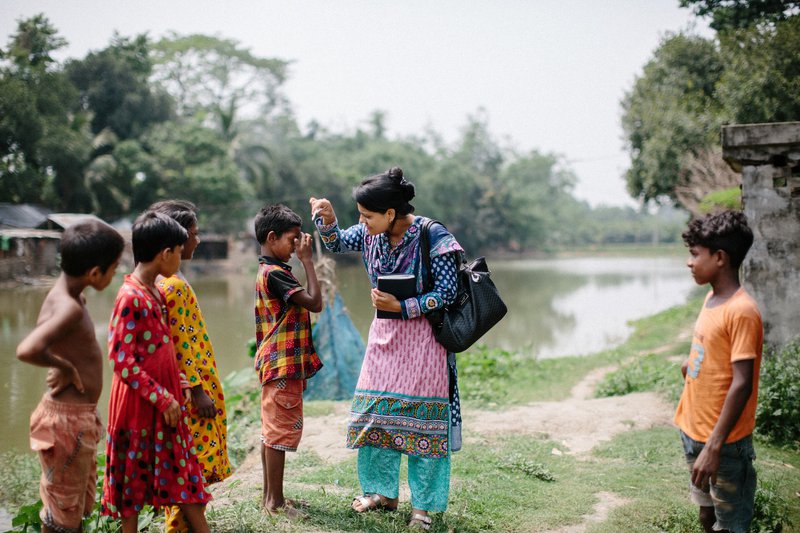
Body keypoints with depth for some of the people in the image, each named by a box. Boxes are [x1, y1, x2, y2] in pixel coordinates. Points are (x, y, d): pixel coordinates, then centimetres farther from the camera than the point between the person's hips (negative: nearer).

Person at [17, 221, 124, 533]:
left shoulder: (70, 296, 4)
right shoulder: (69, 308, -25)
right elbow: (26, 350, -39)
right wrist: (64, 366, -24)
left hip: (81, 416, 9)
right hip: (67, 420, -9)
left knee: (79, 507, 22)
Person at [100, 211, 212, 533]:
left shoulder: (155, 292, 8)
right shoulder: (130, 297, -20)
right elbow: (122, 361, -22)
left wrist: (171, 395, 15)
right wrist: (161, 398, -20)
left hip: (164, 397, 9)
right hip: (139, 403, -9)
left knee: (184, 473, 13)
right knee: (134, 476, 6)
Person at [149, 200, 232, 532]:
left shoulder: (162, 279, 11)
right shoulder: (175, 285, -20)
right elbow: (179, 343, -22)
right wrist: (198, 390, -19)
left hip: (183, 389, 10)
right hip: (190, 390, -10)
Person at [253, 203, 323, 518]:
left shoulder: (267, 271, 15)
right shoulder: (275, 273, -17)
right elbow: (315, 303, -22)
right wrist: (307, 261, -17)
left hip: (277, 365, 10)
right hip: (283, 366, -10)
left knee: (272, 430, 13)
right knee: (282, 430, -4)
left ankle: (270, 496, 21)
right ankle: (275, 501, 3)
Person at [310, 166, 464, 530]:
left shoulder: (433, 237, -19)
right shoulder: (371, 234, -2)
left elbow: (447, 292, -16)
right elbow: (337, 243, 15)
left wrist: (401, 307, -22)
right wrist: (327, 220, -6)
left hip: (422, 338, -6)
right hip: (384, 335, 6)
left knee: (422, 418, 0)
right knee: (374, 412, 9)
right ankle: (383, 492, 26)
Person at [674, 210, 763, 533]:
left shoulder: (741, 311, -21)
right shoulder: (712, 298, 6)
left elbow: (741, 384, -24)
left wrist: (714, 446, -25)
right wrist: (692, 364, 7)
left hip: (723, 441, -8)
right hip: (694, 430, 9)